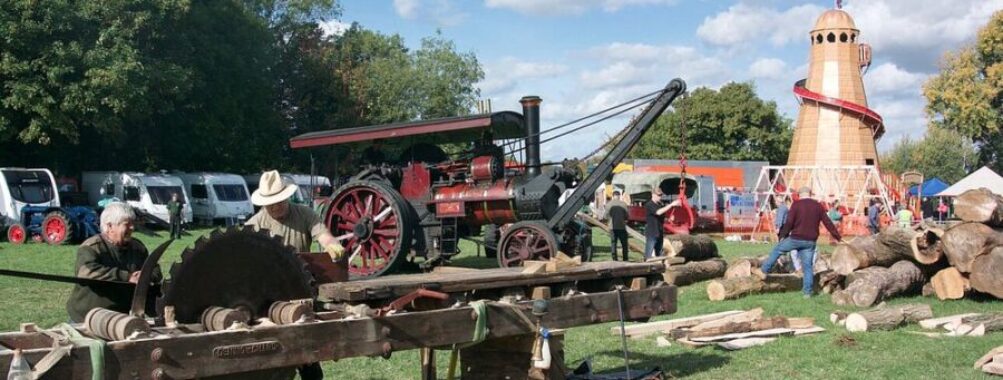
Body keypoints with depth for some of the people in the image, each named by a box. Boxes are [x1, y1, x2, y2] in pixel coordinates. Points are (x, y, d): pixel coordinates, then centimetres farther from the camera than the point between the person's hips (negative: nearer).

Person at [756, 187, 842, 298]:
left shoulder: (796, 204, -5)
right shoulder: (818, 206, 7)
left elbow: (789, 222, -9)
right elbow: (828, 223, 7)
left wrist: (783, 235, 3)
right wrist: (838, 238, 14)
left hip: (796, 238, -3)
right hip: (810, 241, 4)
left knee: (777, 249, 17)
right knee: (808, 266, 9)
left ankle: (764, 271, 21)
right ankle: (807, 291, 9)